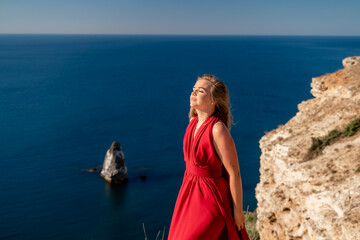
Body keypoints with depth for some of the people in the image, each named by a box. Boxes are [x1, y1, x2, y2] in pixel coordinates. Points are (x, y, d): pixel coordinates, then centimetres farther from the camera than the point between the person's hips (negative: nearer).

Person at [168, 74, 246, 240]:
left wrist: (238, 210, -13)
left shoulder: (218, 129, -26)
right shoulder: (194, 121, -2)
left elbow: (234, 173, -20)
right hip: (190, 191, 8)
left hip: (211, 197, -8)